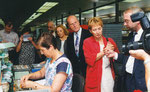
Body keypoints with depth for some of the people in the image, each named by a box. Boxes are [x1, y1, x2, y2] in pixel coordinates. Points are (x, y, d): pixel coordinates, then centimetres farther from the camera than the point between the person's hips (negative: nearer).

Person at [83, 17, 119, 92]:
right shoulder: (87, 42, 1)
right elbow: (89, 60, -10)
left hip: (109, 76, 3)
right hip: (95, 78, -2)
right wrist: (105, 50, -9)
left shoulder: (109, 41, 9)